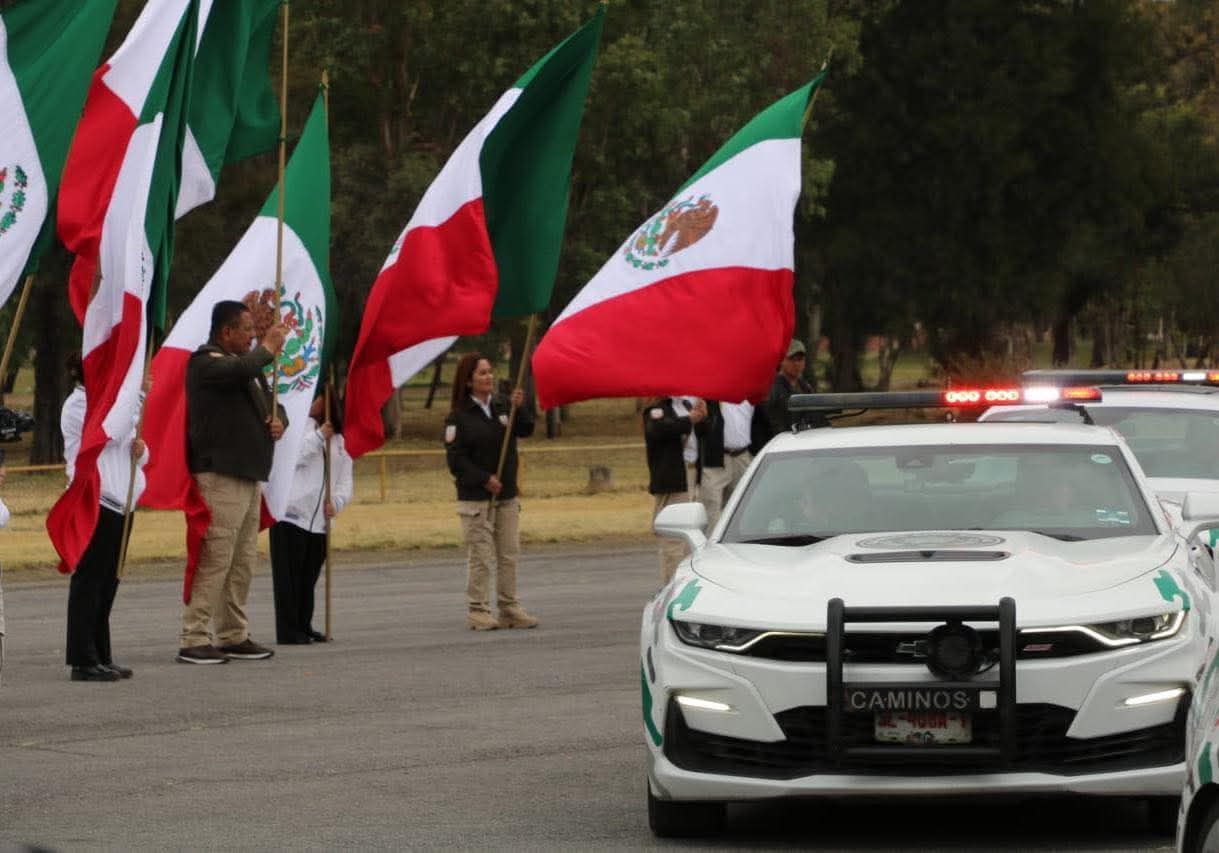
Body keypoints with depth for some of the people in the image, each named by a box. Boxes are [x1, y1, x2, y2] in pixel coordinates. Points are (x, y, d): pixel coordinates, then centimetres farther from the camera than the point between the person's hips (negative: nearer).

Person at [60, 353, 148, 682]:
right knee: (88, 580, -8)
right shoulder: (77, 405, -7)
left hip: (121, 503, 9)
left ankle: (101, 656, 15)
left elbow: (128, 443, 24)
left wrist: (140, 449, 0)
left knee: (108, 581, 10)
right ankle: (83, 660, -7)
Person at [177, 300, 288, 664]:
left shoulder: (249, 363, 22)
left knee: (243, 562, 12)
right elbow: (240, 371, -29)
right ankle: (193, 640, -14)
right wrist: (267, 348, -12)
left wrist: (278, 419, 7)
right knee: (214, 559, -13)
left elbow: (268, 399, 31)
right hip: (220, 475, -10)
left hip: (249, 476, 10)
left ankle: (234, 637, 19)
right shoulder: (206, 363, -8)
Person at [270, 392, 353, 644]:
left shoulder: (338, 440, 18)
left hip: (320, 520, 5)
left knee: (308, 577, 10)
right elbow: (293, 456, -14)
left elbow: (345, 480, 15)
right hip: (290, 514, -5)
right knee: (288, 576, -5)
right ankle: (288, 631, -5)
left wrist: (336, 502, -4)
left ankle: (304, 628, 18)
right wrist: (320, 436, -11)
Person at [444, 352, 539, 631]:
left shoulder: (501, 407, 10)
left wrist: (519, 408, -18)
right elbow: (456, 459, -10)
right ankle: (478, 610, 0)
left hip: (507, 495, 5)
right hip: (475, 497, -5)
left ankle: (510, 609, 13)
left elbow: (526, 430, -1)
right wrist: (484, 479, -16)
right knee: (480, 556, -6)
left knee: (509, 555, 7)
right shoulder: (459, 416, -6)